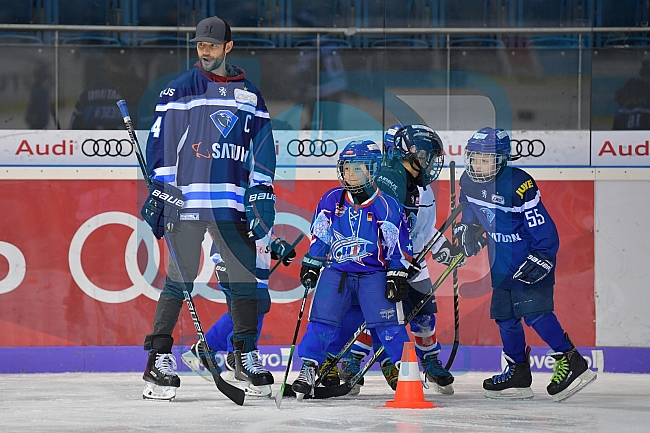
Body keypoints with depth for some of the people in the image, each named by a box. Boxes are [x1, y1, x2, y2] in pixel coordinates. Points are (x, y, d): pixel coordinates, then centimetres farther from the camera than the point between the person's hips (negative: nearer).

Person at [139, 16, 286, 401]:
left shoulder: (249, 95, 14)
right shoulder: (181, 90, 2)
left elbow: (262, 147, 15)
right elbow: (161, 140, -2)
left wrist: (262, 192, 6)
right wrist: (160, 189, -9)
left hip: (232, 204, 4)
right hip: (186, 199, -4)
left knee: (245, 274, 3)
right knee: (181, 279, -7)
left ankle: (245, 354, 16)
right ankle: (158, 358, -3)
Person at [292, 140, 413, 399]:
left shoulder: (386, 207, -7)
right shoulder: (332, 200, 3)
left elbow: (399, 246, -4)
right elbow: (319, 237, 13)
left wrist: (398, 277, -9)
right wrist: (311, 266, 11)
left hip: (374, 273, -3)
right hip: (336, 271, 3)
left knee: (387, 323, -10)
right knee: (322, 321, -7)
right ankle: (308, 371, 0)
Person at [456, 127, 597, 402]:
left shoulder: (518, 185, -25)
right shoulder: (468, 183, -1)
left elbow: (543, 227, -22)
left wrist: (542, 258, -26)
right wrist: (467, 230, 10)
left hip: (531, 259, -8)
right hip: (502, 263, 8)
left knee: (533, 311, -19)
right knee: (504, 315, 9)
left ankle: (571, 362, -16)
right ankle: (518, 374, 20)